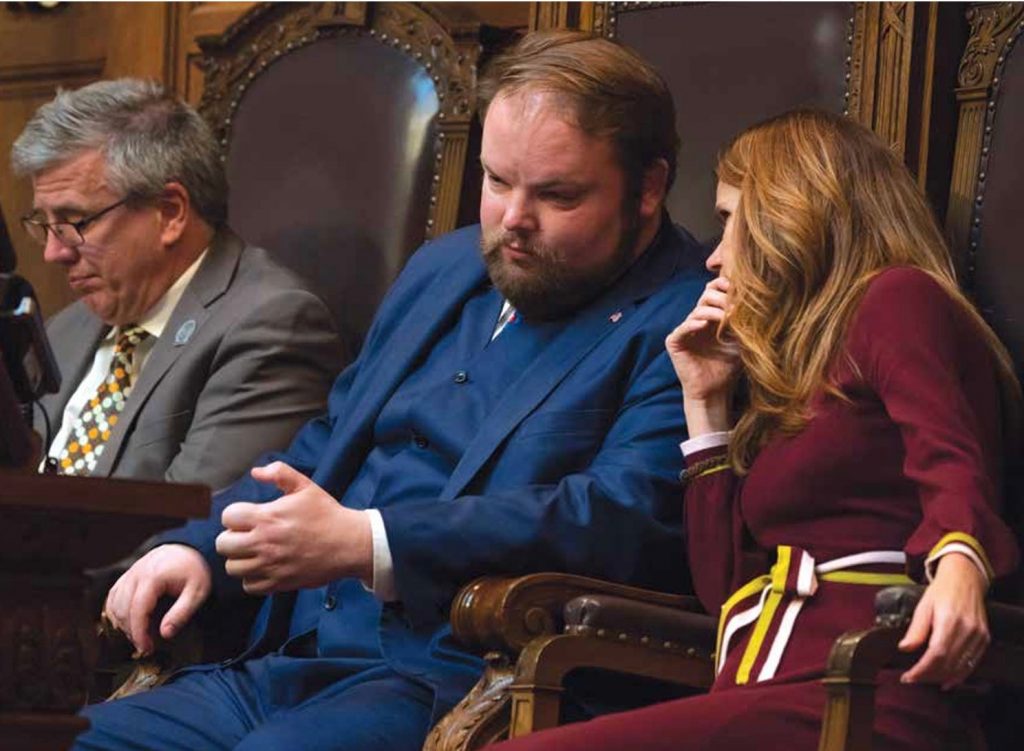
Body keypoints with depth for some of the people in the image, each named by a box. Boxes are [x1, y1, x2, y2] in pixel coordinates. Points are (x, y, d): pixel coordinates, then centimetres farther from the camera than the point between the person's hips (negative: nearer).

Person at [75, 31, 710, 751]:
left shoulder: (682, 324, -4)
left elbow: (625, 518, -19)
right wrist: (200, 548, 10)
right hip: (293, 659, 8)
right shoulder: (443, 269, 22)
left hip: (452, 680, -8)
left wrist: (361, 542, -25)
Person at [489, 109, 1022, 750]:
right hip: (757, 696, 7)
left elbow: (951, 459, -14)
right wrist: (706, 403, 24)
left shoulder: (898, 299, 6)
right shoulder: (798, 369, 31)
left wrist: (960, 566, -35)